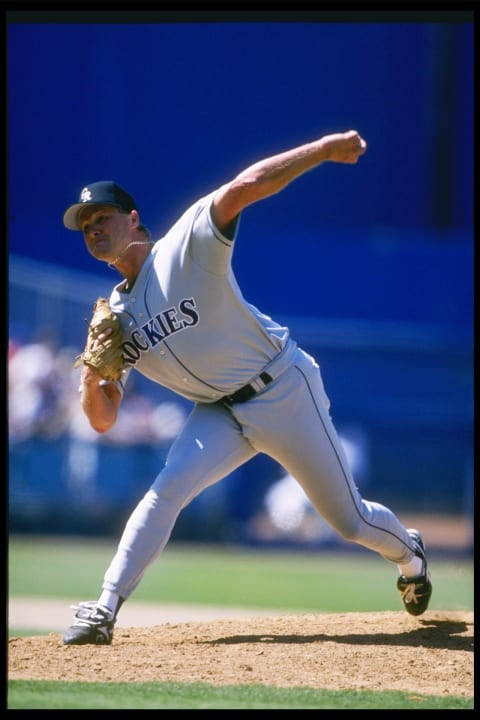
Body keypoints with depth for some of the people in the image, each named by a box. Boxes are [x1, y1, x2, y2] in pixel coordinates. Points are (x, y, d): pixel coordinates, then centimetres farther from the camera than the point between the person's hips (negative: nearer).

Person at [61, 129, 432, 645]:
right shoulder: (114, 316, 2)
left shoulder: (186, 247, -16)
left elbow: (244, 187, -31)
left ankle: (408, 553, 39)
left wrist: (324, 150, -41)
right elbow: (103, 420, 1)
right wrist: (92, 376, -20)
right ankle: (103, 612, -19)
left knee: (350, 519, 7)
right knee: (167, 491, -21)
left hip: (285, 391, -4)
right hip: (222, 415, 4)